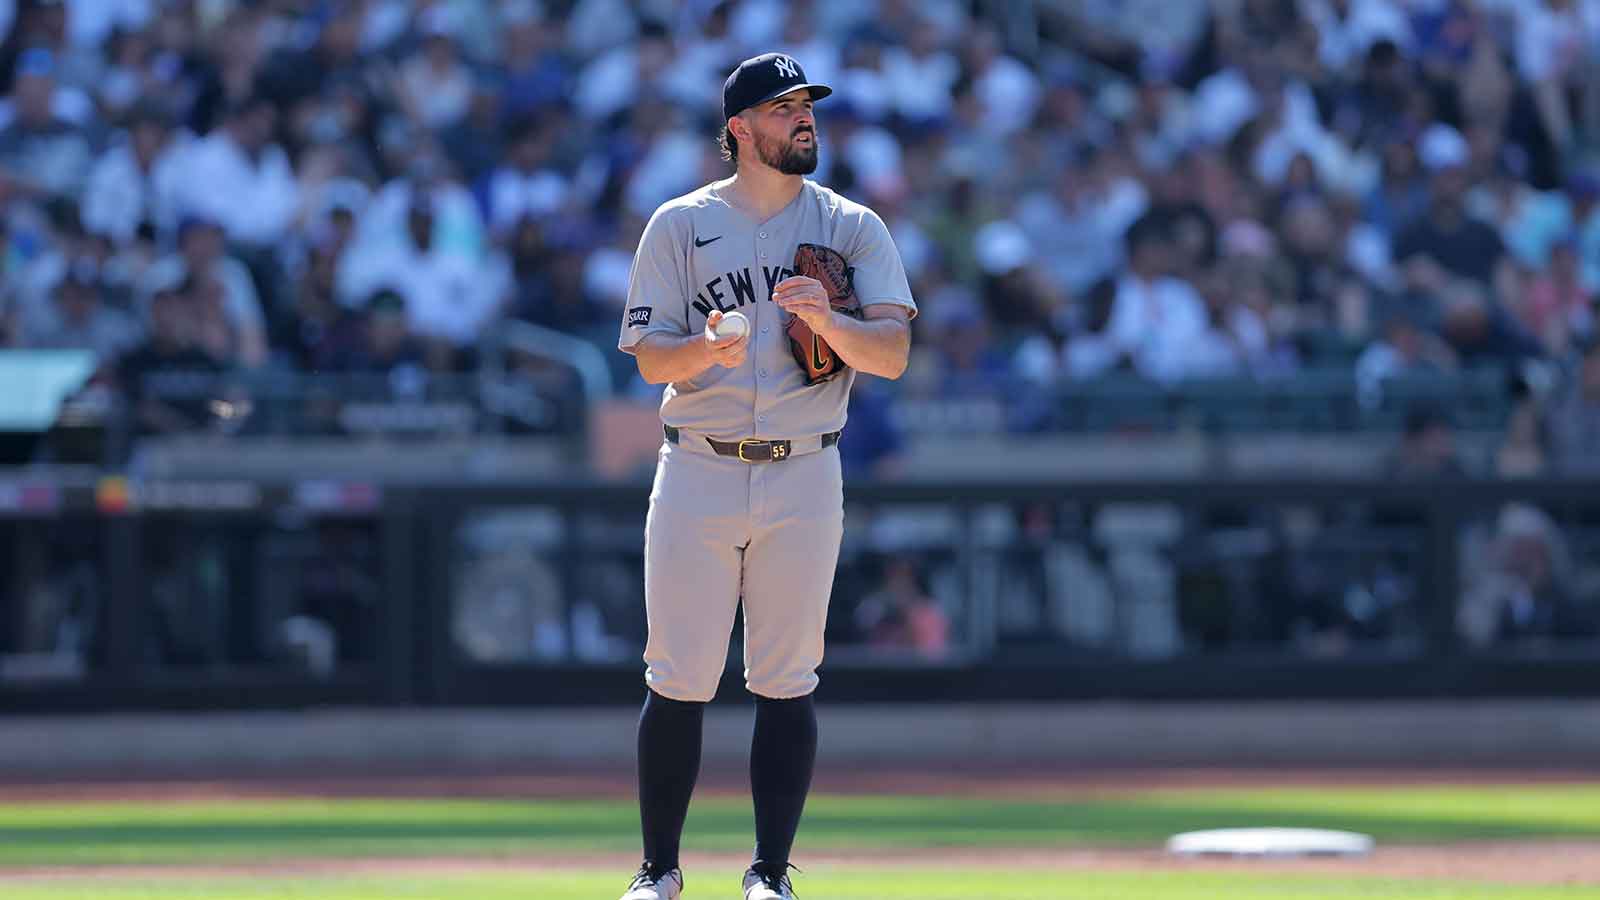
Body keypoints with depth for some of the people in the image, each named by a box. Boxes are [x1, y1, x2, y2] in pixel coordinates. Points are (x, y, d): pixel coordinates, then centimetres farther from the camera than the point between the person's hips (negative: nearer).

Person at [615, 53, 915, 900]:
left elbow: (894, 353, -7)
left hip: (803, 478, 1)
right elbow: (650, 357, -2)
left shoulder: (852, 228, 4)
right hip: (697, 472, -1)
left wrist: (829, 323, -27)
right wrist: (705, 348, -24)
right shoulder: (680, 225, 4)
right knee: (677, 680, -1)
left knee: (785, 681, 1)